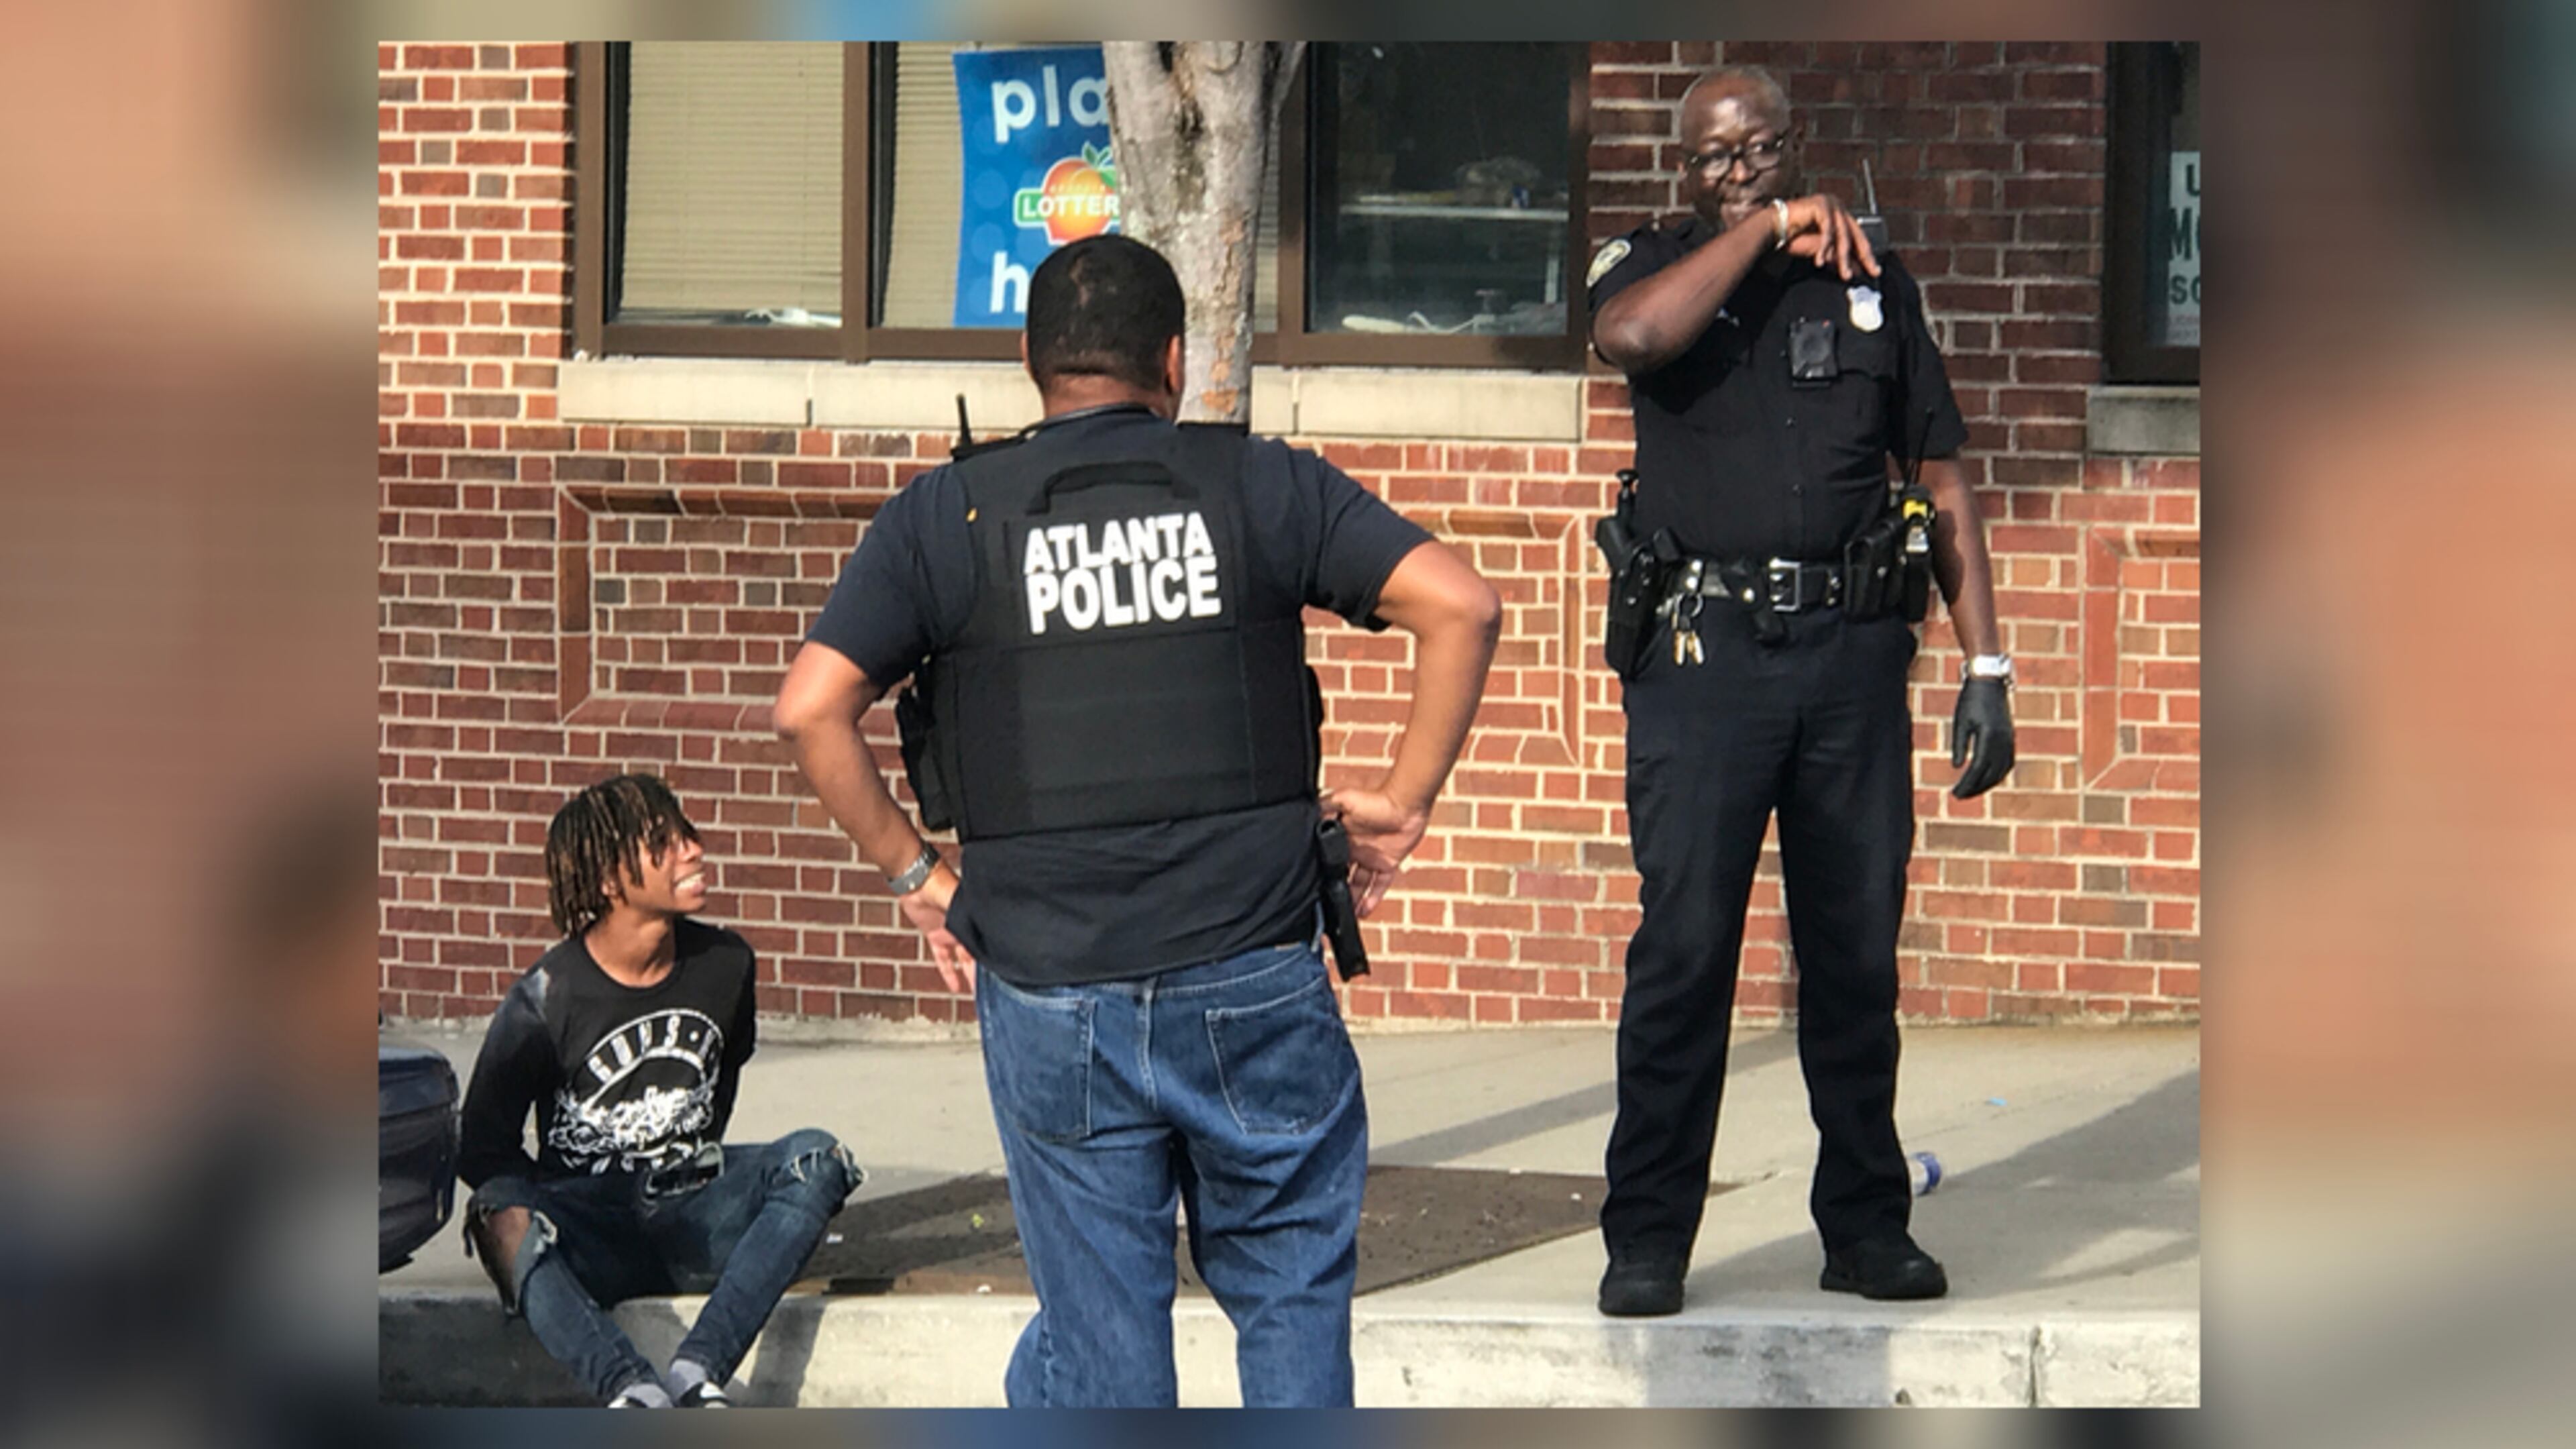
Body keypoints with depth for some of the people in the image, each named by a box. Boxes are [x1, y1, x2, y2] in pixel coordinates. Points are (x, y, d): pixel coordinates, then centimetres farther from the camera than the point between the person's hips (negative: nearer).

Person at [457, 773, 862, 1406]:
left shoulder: (725, 963, 4)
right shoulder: (544, 999, -8)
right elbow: (483, 1151, -2)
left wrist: (701, 1162, 13)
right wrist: (545, 1223, -17)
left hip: (693, 1223, 4)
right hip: (590, 1237, -4)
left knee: (816, 1159, -24)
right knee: (501, 1216, -36)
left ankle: (696, 1372, -38)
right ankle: (633, 1393, -55)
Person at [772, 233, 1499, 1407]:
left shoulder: (944, 517, 3)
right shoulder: (1262, 485, 4)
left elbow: (809, 708, -6)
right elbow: (1460, 606, -4)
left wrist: (911, 872, 5)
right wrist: (1403, 803, 3)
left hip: (1052, 995, 0)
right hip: (1254, 979, 0)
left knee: (1098, 1331, 7)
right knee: (1292, 1292, 14)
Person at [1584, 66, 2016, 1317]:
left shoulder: (1873, 282, 15)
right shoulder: (1651, 267, 9)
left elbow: (1942, 477, 16)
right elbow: (1631, 336, -18)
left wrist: (1985, 665, 8)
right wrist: (1767, 229, -8)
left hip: (1853, 649, 2)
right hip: (1703, 649, -2)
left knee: (1857, 952, 6)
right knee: (1682, 947, -6)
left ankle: (1868, 1226, 15)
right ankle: (1646, 1238, 0)